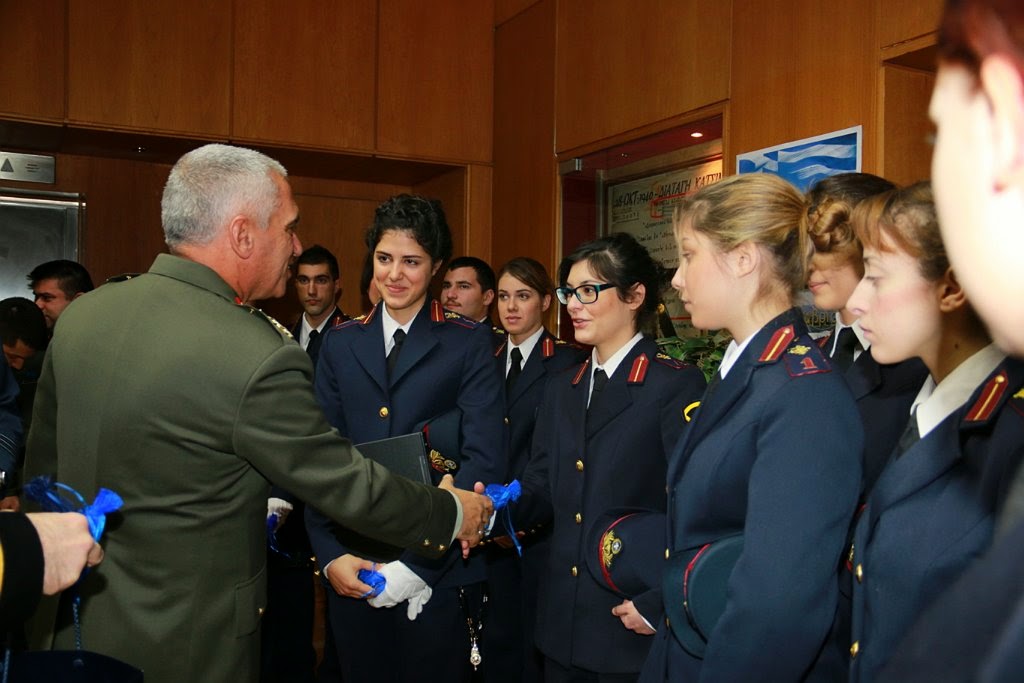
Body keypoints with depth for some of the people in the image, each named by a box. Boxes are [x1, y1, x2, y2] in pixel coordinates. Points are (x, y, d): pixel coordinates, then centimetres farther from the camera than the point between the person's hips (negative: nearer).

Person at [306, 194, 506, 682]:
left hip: (439, 573, -3)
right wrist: (329, 554, -8)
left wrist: (416, 562, -18)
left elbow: (484, 460, -13)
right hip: (351, 571, 3)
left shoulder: (468, 343, -6)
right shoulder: (341, 343, 6)